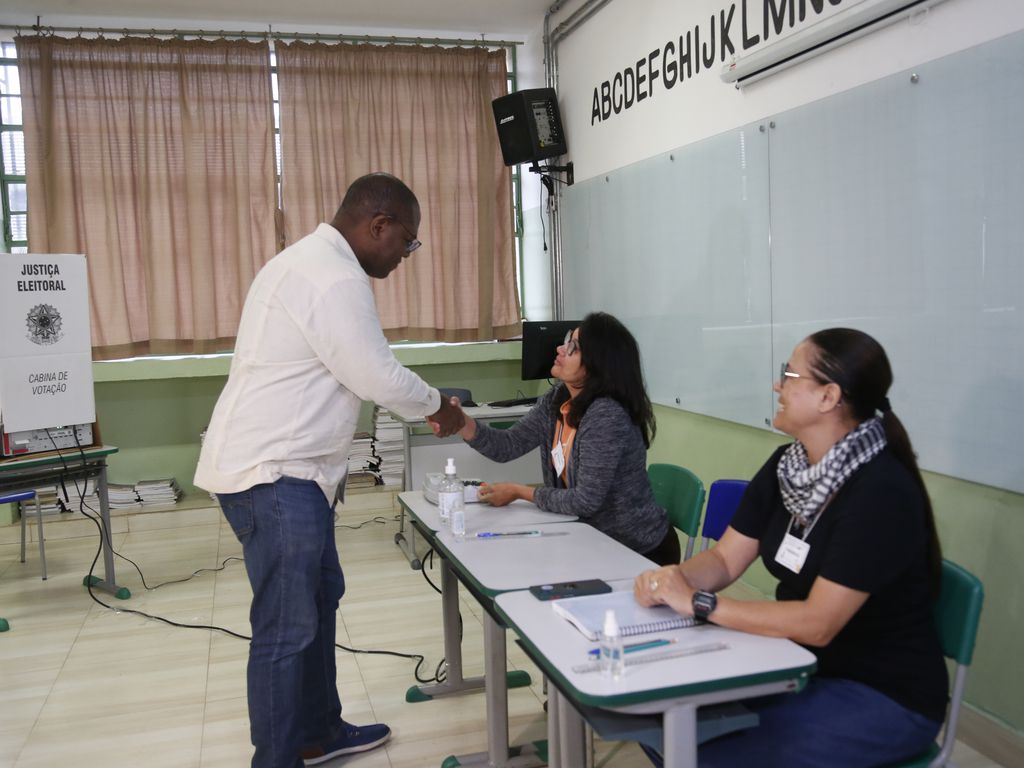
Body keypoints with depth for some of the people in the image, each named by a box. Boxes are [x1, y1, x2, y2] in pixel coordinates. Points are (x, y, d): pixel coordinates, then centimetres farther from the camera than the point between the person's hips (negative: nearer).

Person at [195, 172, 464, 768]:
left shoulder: (314, 261, 16)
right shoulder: (335, 276, -19)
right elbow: (378, 378, -17)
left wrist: (428, 405, 17)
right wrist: (439, 407, 0)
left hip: (287, 466, 11)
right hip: (272, 473, -11)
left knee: (320, 597, 20)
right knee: (287, 626, -2)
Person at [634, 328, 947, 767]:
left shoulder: (882, 492, -25)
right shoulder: (786, 466, 0)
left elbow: (817, 624, -27)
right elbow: (725, 559, 2)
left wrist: (699, 603, -27)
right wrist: (673, 578, -19)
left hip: (883, 696, -7)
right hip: (800, 664, 7)